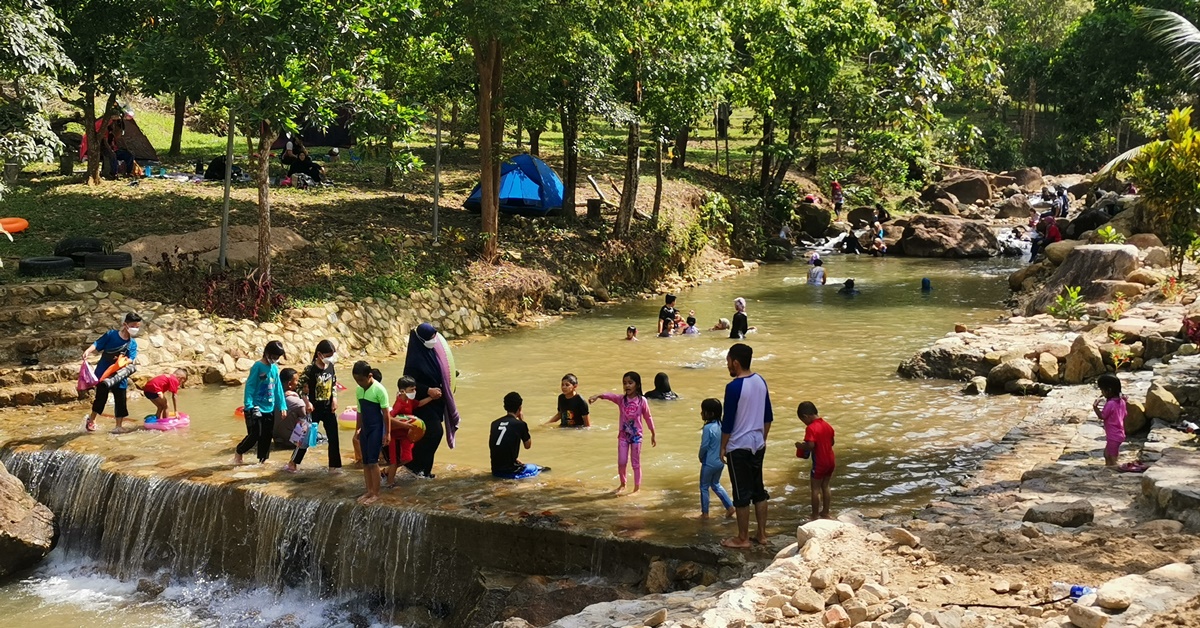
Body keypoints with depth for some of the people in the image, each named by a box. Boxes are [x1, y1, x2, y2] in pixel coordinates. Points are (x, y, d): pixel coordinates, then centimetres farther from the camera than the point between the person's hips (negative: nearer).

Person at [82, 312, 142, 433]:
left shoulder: (133, 344, 2)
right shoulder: (111, 334, -8)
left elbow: (131, 359, -8)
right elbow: (97, 344, -11)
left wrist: (126, 361, -31)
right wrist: (88, 351, -30)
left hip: (119, 375, 3)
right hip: (103, 372, -3)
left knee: (121, 400, 3)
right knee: (101, 397, 4)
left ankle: (119, 426, 16)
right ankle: (91, 419, 29)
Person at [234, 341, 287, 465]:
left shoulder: (275, 368, 7)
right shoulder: (258, 367, -12)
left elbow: (278, 388, 13)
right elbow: (250, 386, -13)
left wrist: (282, 406, 10)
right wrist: (249, 406, -19)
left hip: (269, 408, 6)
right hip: (256, 408, -6)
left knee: (267, 436, 10)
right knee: (255, 435, -5)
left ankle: (262, 459, 22)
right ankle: (238, 452, 18)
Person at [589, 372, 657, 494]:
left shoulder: (642, 401, -8)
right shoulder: (621, 399, -5)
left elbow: (648, 418, 1)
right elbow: (610, 396, -26)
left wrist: (653, 434, 6)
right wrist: (598, 396, -46)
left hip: (636, 435, -2)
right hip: (623, 435, 2)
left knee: (636, 463, 5)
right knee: (621, 462, 5)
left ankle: (637, 488, 14)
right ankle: (622, 484, 27)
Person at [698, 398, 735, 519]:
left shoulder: (708, 428, -23)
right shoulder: (721, 425, -1)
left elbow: (704, 446, -20)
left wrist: (701, 457, -2)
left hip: (709, 463, -7)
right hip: (720, 462, 7)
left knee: (704, 487, 10)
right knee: (716, 485, 24)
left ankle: (705, 513, 17)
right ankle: (730, 507, 19)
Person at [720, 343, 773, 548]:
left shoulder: (734, 387, -19)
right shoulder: (761, 381, 3)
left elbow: (728, 422, -15)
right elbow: (768, 417, 11)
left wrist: (723, 447, -5)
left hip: (739, 447, -7)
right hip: (758, 445, 7)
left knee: (742, 494, 2)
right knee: (759, 490, 15)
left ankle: (743, 539, 11)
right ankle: (762, 534, 22)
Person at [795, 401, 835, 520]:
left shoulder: (811, 428, -20)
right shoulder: (827, 425, 5)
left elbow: (810, 446, -28)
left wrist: (800, 445, -11)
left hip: (819, 464, -8)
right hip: (830, 461, 8)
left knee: (815, 489, 5)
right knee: (825, 486, 19)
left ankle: (815, 516, 11)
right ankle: (825, 513, 27)